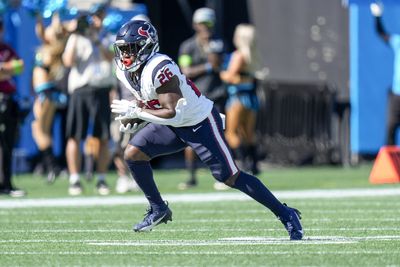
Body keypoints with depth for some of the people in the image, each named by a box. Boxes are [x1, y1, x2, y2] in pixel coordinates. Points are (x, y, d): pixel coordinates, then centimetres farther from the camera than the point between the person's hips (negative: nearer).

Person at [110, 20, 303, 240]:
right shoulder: (125, 72, -3)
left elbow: (173, 113, -34)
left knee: (230, 177, -7)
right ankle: (158, 209, 11)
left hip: (200, 122, -8)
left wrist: (135, 111, -29)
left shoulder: (158, 69, -30)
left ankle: (286, 215, 4)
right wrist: (131, 118, -5)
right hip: (173, 125, 8)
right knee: (132, 154, -4)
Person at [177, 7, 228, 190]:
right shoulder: (187, 46, 3)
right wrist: (207, 67, -8)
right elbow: (186, 72, -6)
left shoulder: (217, 43, 7)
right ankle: (192, 177, 7)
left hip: (214, 95, 0)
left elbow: (216, 64, -9)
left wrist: (207, 44, -11)